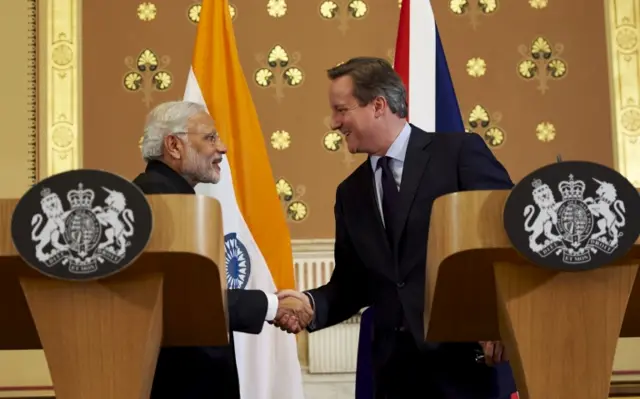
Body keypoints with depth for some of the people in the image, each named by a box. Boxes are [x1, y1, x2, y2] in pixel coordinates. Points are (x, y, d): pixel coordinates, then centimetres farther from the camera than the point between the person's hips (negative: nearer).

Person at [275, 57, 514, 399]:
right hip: (396, 367, 5)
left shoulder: (460, 152, -3)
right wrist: (313, 303, -6)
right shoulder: (351, 193, 14)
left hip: (466, 356, -5)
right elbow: (351, 282, 14)